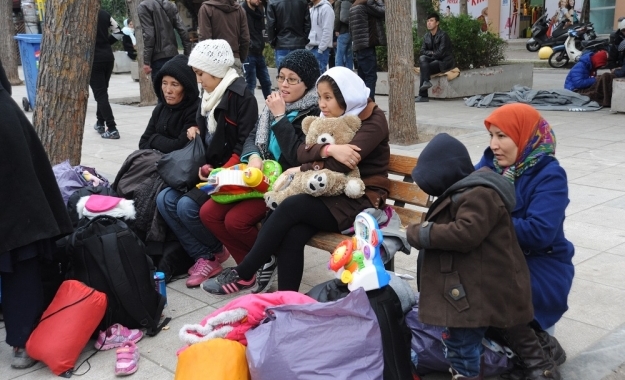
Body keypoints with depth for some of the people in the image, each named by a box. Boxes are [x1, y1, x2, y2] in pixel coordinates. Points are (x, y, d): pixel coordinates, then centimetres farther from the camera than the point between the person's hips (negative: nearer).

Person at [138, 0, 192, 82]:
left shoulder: (144, 7, -3)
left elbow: (148, 35, -12)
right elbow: (183, 31, 8)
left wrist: (146, 61, -11)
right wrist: (188, 54, 9)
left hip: (158, 57, -6)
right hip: (173, 54, 6)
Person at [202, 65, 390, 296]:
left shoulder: (373, 121, -7)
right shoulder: (330, 120, 14)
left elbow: (341, 164, -20)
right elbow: (302, 152, -2)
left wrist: (303, 170, -8)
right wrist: (328, 150, -22)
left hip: (361, 200, -6)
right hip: (333, 196, 6)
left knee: (290, 207, -25)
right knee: (292, 235, -25)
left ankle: (244, 274, -12)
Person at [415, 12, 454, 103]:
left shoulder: (443, 35, -13)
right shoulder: (426, 36, 8)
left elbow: (440, 53, -21)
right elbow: (422, 51, 6)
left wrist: (431, 54, -8)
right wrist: (431, 53, -12)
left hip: (445, 62, -6)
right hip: (434, 60, 6)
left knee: (424, 68, -25)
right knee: (422, 58, -22)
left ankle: (423, 96, -22)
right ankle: (426, 81, -32)